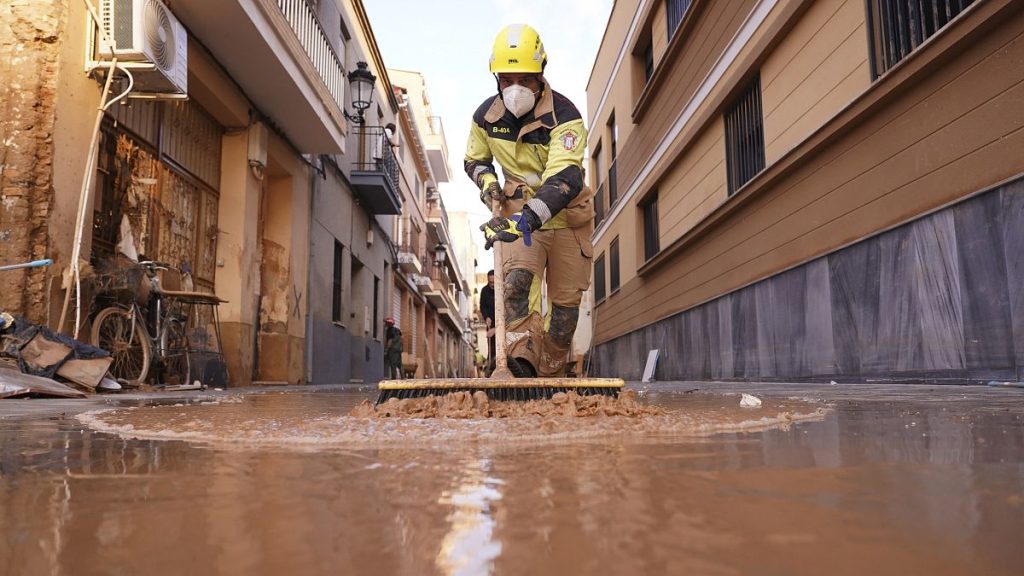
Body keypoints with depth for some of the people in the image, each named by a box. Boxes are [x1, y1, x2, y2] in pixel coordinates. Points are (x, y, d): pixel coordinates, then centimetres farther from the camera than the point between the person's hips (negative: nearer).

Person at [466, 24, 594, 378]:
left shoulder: (564, 116, -22)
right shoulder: (486, 116, -6)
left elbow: (565, 180, -37)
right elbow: (474, 160, 15)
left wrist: (524, 220, -50)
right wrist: (486, 180, -8)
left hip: (568, 218, -2)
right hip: (520, 215, 2)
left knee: (566, 303, 2)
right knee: (517, 279, -25)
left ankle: (550, 375, 19)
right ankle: (523, 358, -32)